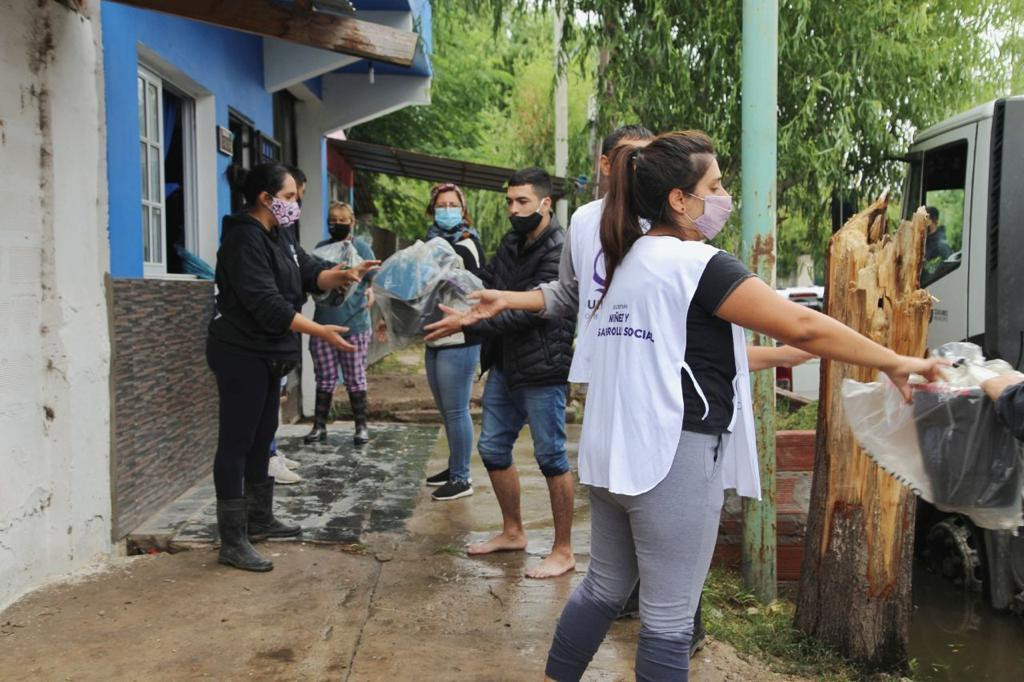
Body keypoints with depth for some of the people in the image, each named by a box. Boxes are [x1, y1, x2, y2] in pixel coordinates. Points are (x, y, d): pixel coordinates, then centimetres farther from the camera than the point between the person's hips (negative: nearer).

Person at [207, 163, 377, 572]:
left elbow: (310, 274, 10)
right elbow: (267, 304, -25)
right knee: (236, 443, -7)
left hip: (267, 356, 10)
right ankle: (232, 542, -3)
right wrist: (320, 332, -26)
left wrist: (342, 275, -11)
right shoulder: (245, 240, -17)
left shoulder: (276, 239, 15)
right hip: (241, 355, -10)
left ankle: (260, 519, 30)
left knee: (261, 438, 17)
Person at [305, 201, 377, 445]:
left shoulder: (362, 248, 2)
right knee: (325, 379, 8)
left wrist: (370, 291, -23)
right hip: (324, 324, 3)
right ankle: (319, 426, 18)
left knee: (355, 378, 5)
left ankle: (361, 426, 16)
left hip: (354, 324, -2)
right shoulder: (321, 248, 10)